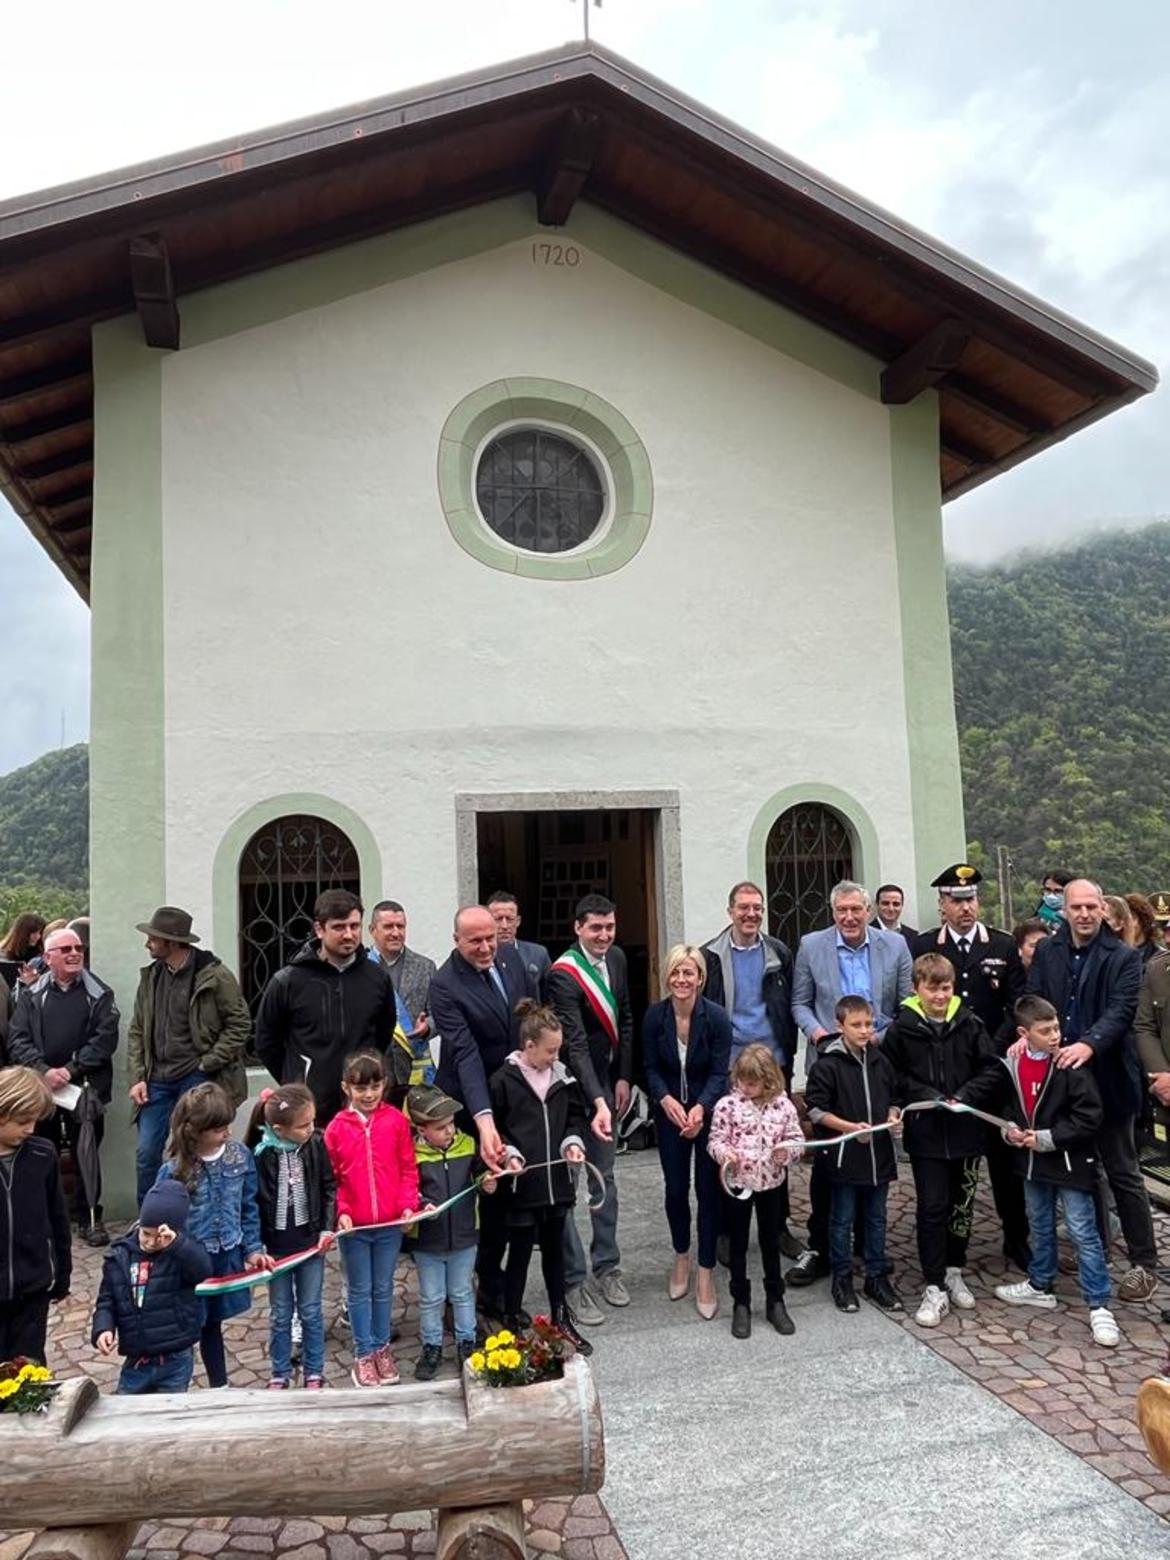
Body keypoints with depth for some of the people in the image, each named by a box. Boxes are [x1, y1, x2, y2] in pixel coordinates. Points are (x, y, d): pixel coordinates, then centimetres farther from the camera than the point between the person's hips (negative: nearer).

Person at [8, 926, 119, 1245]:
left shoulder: (99, 994, 3)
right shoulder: (31, 995, 7)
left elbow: (105, 1039, -5)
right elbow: (17, 1040, 0)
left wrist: (70, 1069, -13)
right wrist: (45, 1071, -14)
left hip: (84, 1088, -1)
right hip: (40, 1088, 1)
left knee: (87, 1155, 3)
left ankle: (89, 1217, 13)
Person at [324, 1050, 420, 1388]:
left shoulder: (396, 1121, -6)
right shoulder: (336, 1128, -7)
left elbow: (408, 1169, -1)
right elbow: (331, 1178, -2)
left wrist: (408, 1205, -10)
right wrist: (341, 1212, -12)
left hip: (391, 1223, 1)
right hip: (354, 1226, -1)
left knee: (383, 1288, 16)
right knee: (360, 1291, 12)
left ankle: (382, 1347, 32)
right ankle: (363, 1354, 26)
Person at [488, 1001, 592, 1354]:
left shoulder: (561, 1075, 1)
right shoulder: (503, 1080, -14)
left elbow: (576, 1115, 12)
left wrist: (573, 1141, -5)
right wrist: (509, 1153, -20)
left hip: (556, 1181, 5)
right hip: (521, 1184, -5)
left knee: (555, 1250, 19)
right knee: (519, 1254, 9)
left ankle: (561, 1318, 35)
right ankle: (511, 1323, 25)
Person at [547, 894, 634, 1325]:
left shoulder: (616, 959, 1)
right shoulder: (564, 974, -22)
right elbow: (576, 1046, -28)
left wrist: (623, 1078, 6)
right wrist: (598, 1102, -34)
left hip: (605, 1082, 7)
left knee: (605, 1176, 16)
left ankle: (606, 1266, 30)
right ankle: (574, 1282, 11)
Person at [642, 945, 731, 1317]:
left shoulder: (716, 1017, -17)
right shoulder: (654, 1016, -11)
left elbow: (719, 1072, -14)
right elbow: (651, 1068, -4)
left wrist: (700, 1108, -28)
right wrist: (667, 1100, -21)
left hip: (709, 1112, -2)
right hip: (670, 1113, 2)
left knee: (707, 1189, 2)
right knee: (675, 1189, 9)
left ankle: (706, 1272, 17)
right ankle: (681, 1256, 33)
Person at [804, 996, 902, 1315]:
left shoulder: (880, 1061, 4)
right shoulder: (827, 1064, -13)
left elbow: (893, 1098, 18)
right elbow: (815, 1109, -12)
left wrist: (893, 1116, -3)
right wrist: (850, 1127, -20)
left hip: (879, 1153, 5)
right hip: (844, 1156, -5)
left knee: (876, 1219, 16)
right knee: (842, 1220, 9)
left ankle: (877, 1277, 29)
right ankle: (842, 1279, 23)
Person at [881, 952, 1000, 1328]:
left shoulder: (968, 1023, -4)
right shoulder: (902, 1028, -9)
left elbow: (991, 1067, 2)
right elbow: (891, 1075, -3)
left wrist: (965, 1095, -12)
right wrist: (927, 1096, -14)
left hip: (966, 1129, 2)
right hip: (925, 1131, -2)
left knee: (961, 1204, 15)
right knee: (932, 1208, 0)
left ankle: (954, 1272, 33)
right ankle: (935, 1288, 9)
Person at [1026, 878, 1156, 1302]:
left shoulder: (1124, 958, -7)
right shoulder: (1047, 952, 3)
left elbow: (1121, 1010, -18)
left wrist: (1089, 1044, -34)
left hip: (1107, 1077, -4)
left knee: (1122, 1172, 6)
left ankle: (1144, 1263, 20)